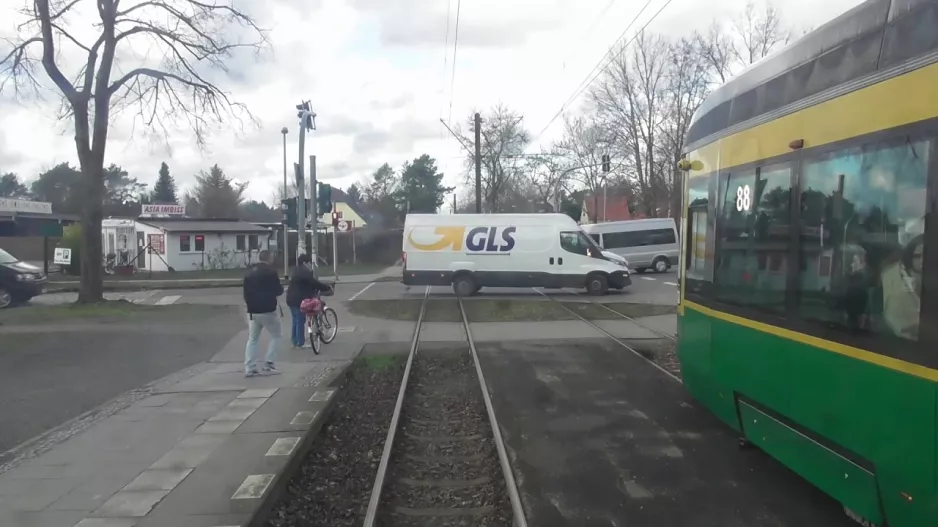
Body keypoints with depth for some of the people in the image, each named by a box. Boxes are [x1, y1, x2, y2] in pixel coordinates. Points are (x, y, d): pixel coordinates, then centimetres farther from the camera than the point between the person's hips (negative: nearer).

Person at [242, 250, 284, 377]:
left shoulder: (249, 273, 12)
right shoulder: (271, 272, -9)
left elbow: (246, 292, 16)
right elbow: (278, 291, -10)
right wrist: (281, 289, 12)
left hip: (253, 310, 6)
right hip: (268, 310, -6)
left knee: (252, 339, 10)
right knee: (275, 336, 10)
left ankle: (249, 368, 4)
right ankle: (268, 363, 1)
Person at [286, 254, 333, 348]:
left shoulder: (298, 271, 16)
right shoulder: (304, 273, -17)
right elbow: (315, 283, -19)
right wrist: (328, 288, -10)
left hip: (292, 299, 10)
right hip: (298, 300, -10)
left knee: (295, 320, 16)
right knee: (300, 321, -2)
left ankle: (295, 342, 21)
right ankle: (300, 343, 2)